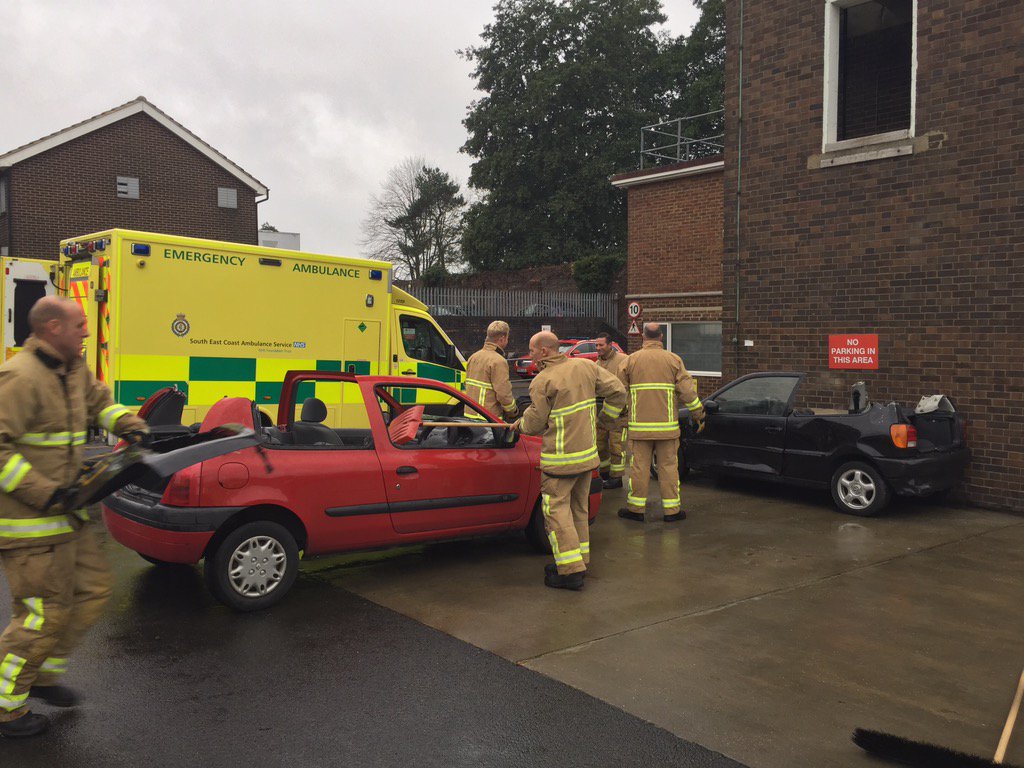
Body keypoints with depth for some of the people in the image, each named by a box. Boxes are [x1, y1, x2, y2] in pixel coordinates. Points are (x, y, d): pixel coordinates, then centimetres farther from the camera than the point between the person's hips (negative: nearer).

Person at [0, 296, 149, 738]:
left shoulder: (73, 372, 9)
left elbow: (99, 401, 26)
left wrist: (128, 425, 7)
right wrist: (44, 492, -25)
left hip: (66, 514, 10)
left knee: (93, 589, 17)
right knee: (43, 614, -2)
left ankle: (45, 675, 33)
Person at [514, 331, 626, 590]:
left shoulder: (542, 382, -13)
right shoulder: (586, 366, 5)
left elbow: (535, 422, -7)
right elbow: (617, 391, 6)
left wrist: (519, 424, 14)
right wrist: (605, 418, 19)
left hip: (560, 458, -7)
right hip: (588, 453, 7)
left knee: (557, 510, -1)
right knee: (579, 508, 18)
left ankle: (571, 571, -5)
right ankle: (580, 560, 27)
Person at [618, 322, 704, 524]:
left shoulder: (632, 360, 2)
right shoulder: (673, 360, 1)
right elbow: (687, 391, -3)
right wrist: (699, 415, 8)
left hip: (639, 425, 0)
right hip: (667, 424, 0)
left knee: (639, 466, 6)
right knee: (668, 465, 7)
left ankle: (636, 508, 12)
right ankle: (672, 509, 11)